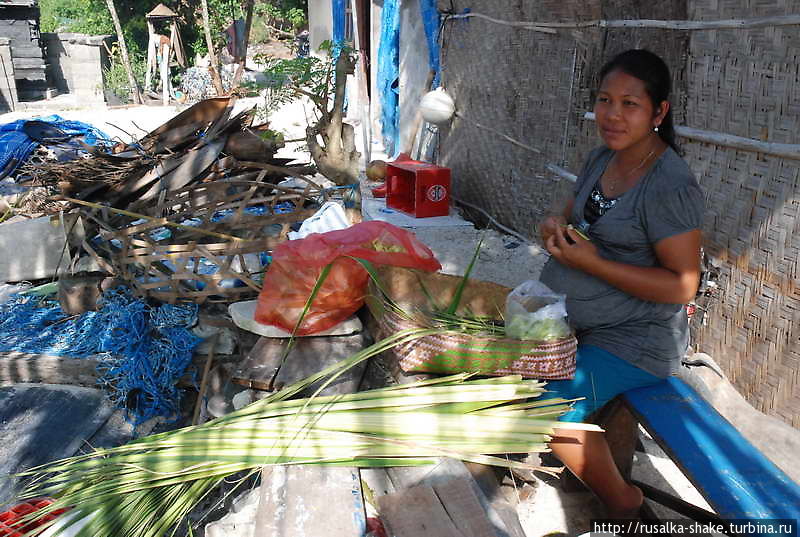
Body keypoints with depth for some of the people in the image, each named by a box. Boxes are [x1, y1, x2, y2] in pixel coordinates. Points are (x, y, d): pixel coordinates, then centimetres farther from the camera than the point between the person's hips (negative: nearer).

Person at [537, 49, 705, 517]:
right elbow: (570, 217, 16)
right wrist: (556, 228, -9)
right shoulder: (601, 159, 4)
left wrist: (591, 263, -25)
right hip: (572, 317, 9)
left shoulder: (671, 186, -22)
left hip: (635, 337, -8)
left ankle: (623, 503, 7)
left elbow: (683, 285, -22)